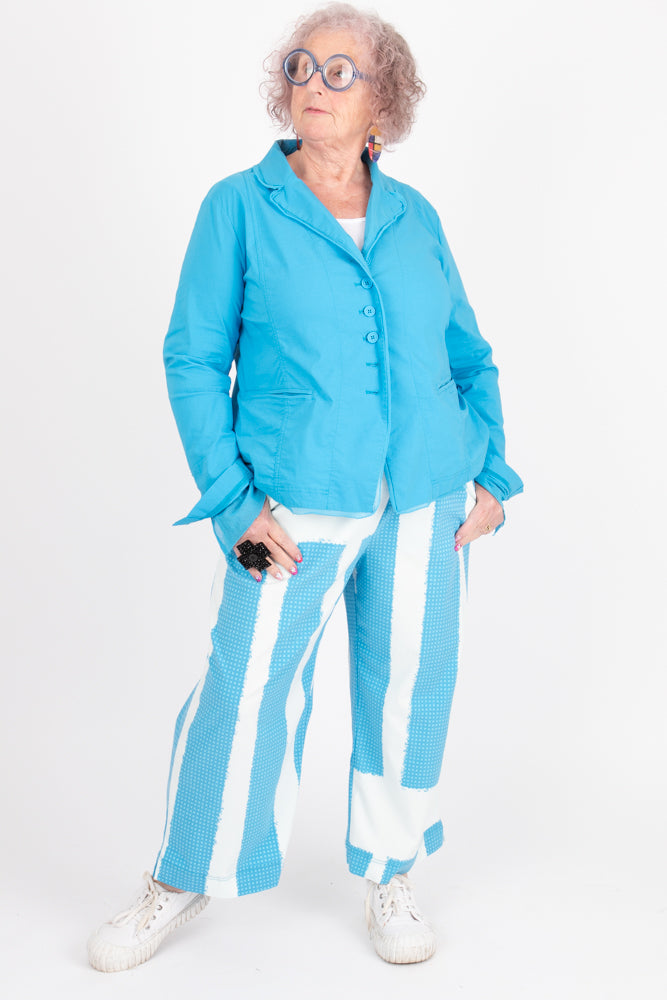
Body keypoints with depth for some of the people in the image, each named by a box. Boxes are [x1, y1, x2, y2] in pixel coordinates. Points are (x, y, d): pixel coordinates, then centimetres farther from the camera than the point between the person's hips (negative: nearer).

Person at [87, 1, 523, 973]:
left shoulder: (414, 218, 8)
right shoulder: (240, 207, -1)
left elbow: (470, 357, 14)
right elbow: (193, 360, -2)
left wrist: (491, 474, 4)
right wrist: (234, 500, -11)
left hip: (424, 504, 3)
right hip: (295, 507, -3)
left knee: (409, 690, 11)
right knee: (243, 693, 2)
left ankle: (390, 876, 34)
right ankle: (181, 882, 27)